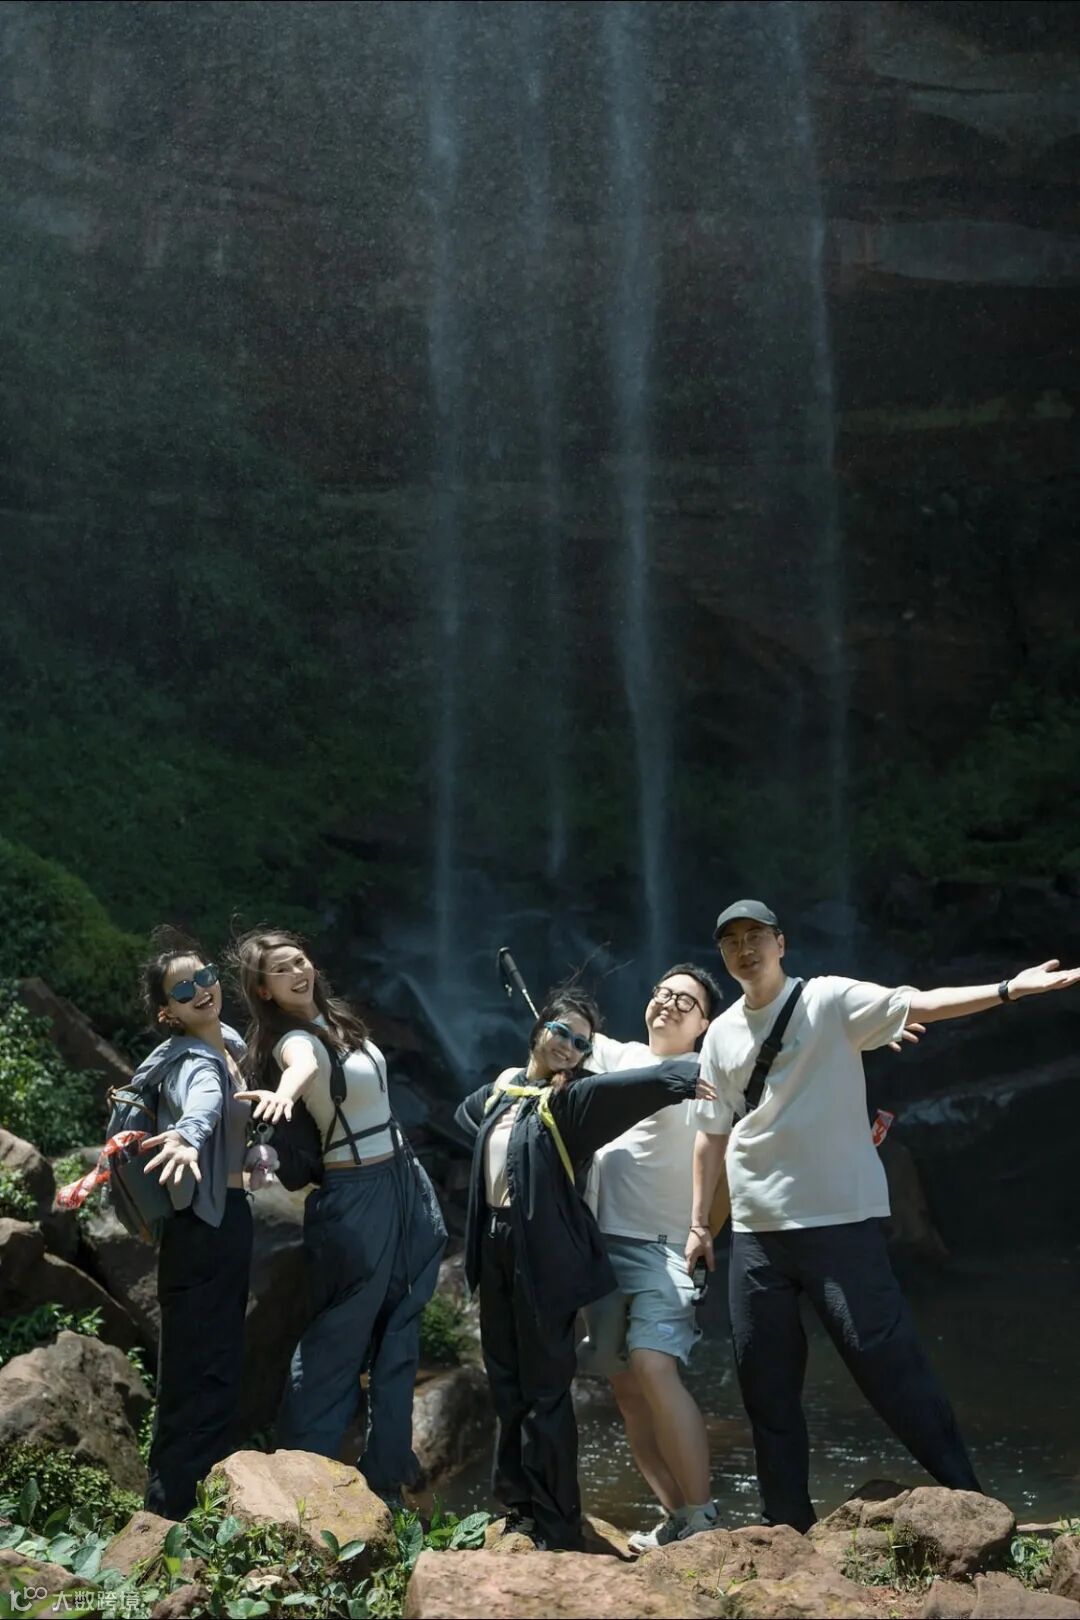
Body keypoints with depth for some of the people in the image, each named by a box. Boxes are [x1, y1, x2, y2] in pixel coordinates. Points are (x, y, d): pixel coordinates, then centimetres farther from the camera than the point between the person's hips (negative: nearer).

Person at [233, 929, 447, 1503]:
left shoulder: (337, 1018, 6)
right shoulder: (294, 1040, -19)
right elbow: (303, 1064, -43)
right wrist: (284, 1091, -63)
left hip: (406, 1185, 8)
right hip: (356, 1198, -8)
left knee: (397, 1336, 12)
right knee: (337, 1341, -1)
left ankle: (388, 1468, 22)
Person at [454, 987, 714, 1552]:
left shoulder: (575, 1098, -8)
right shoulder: (502, 1088, 12)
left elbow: (633, 1084, -28)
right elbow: (465, 1114, 34)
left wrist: (683, 1076, -45)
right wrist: (492, 1147, 16)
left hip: (543, 1253, -7)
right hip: (495, 1243, 7)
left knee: (545, 1387, -3)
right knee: (505, 1380, 16)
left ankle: (556, 1523, 5)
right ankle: (519, 1500, 30)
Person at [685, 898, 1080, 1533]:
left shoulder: (831, 1000, -5)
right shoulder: (722, 1034, 10)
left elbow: (918, 1005, -18)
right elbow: (712, 1134, 14)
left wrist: (1009, 989, -31)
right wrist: (699, 1224, 12)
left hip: (840, 1220, -5)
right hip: (755, 1232, 5)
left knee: (887, 1362, -7)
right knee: (764, 1382, 10)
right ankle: (790, 1526, 24)